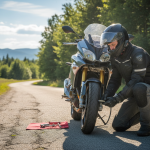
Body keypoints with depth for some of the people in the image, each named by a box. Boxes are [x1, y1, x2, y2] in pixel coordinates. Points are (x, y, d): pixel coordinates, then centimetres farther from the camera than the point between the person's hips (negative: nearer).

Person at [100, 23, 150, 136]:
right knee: (118, 125, -1)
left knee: (138, 88, -43)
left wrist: (117, 98, -35)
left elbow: (136, 80, -30)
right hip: (134, 93, 7)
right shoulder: (115, 56, 2)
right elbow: (115, 79, 5)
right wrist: (107, 95, -13)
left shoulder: (137, 53, -24)